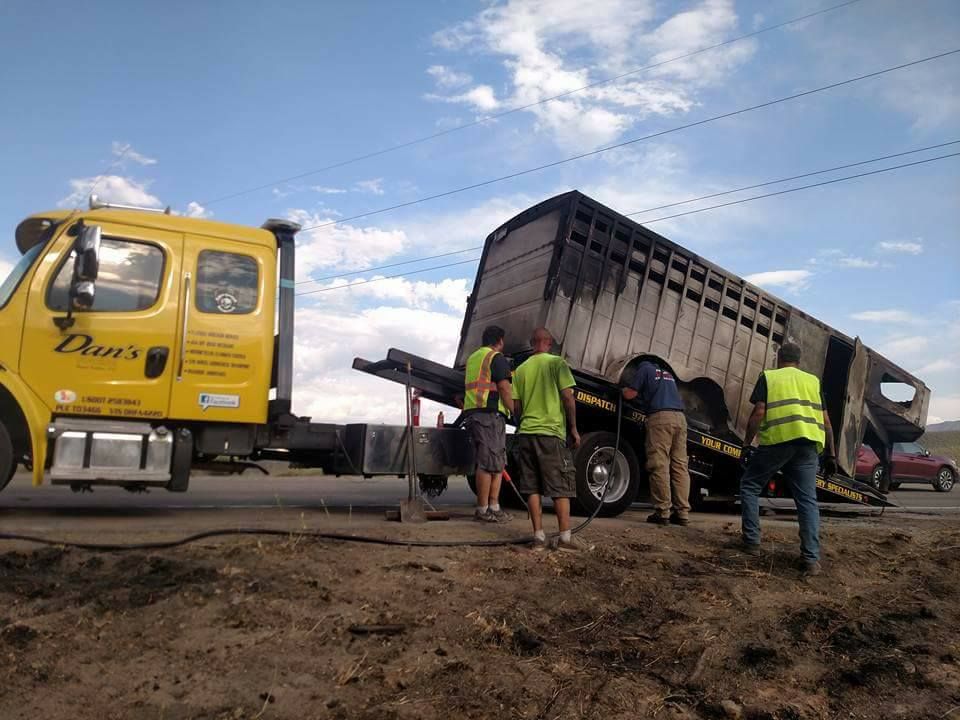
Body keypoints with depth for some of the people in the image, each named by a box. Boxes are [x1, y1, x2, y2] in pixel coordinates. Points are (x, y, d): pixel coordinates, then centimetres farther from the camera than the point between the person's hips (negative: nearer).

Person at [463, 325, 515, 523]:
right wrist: (514, 411, -6)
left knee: (498, 463, 13)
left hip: (472, 413, 9)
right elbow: (504, 389, -13)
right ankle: (483, 510, -4)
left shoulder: (472, 358, 24)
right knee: (488, 464, -7)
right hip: (490, 413, -9)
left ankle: (493, 507, 12)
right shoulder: (497, 358, -4)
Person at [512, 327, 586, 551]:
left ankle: (539, 537, 4)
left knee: (532, 487, 6)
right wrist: (573, 428, 1)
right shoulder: (556, 363, -2)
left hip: (526, 432, 4)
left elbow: (516, 406, 12)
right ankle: (565, 536, 1)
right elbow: (568, 397, -7)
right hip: (551, 432, -4)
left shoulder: (521, 369, 11)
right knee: (560, 486, 2)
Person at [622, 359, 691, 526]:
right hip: (680, 417, 6)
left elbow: (630, 395, 6)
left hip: (660, 416, -6)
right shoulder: (667, 373, 31)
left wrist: (624, 389, 27)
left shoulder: (644, 369, 12)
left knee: (659, 466, -8)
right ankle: (682, 512, 0)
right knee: (679, 465, 3)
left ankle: (662, 512, -13)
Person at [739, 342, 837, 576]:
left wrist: (747, 444, 1)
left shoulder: (768, 377, 10)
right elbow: (826, 421, 14)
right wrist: (830, 454, 17)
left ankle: (752, 541, 11)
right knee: (807, 500, 5)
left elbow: (758, 413, -3)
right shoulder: (813, 381, 20)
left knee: (750, 486, 14)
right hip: (807, 443, 3)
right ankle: (811, 559, -1)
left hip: (777, 441, -3)